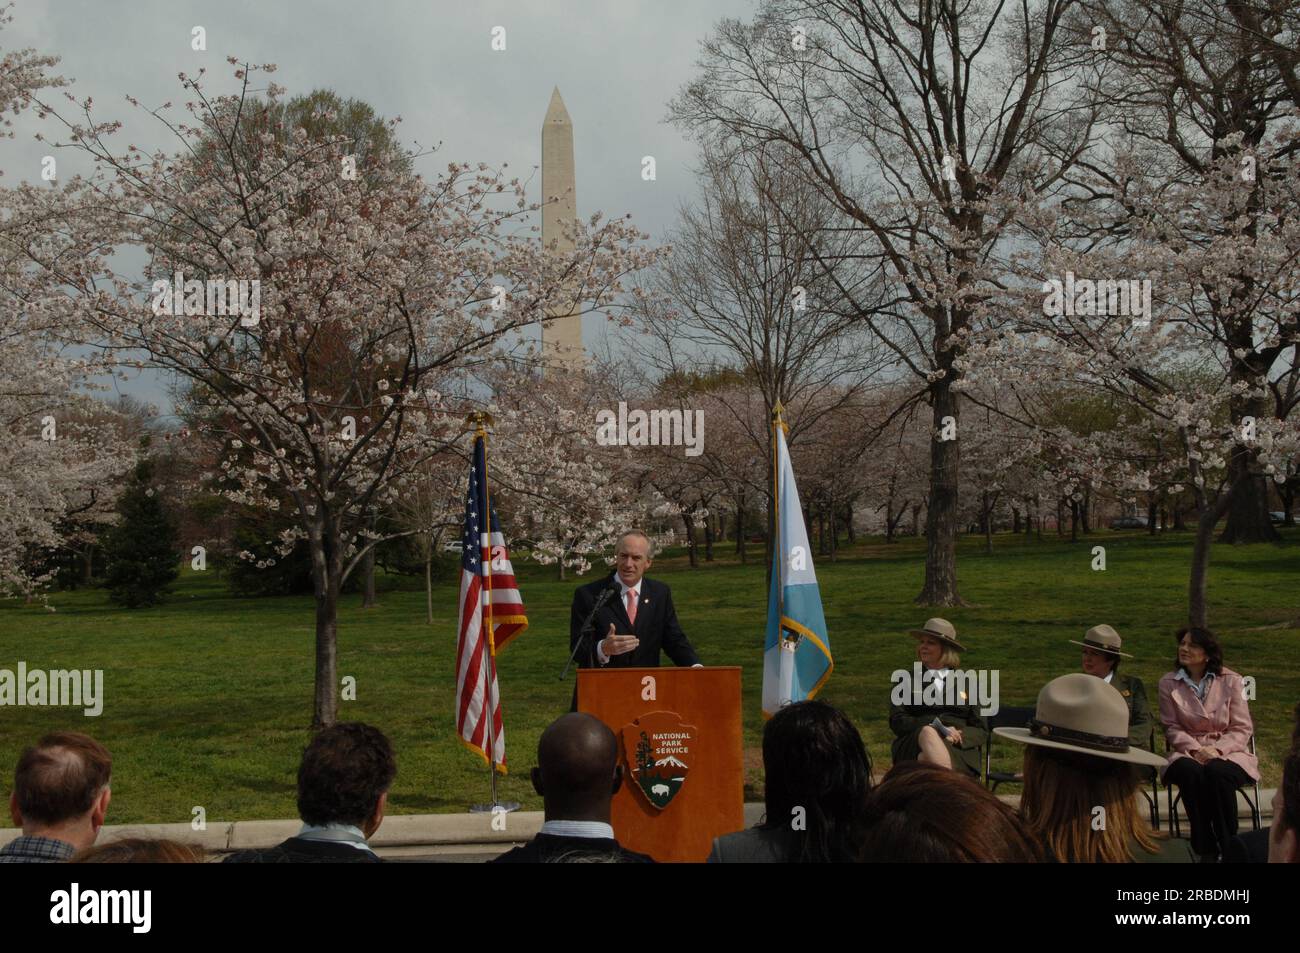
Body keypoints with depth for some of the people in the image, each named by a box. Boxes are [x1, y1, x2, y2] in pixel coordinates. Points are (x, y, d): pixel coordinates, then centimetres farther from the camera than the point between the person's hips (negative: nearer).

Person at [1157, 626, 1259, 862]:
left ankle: (1228, 849, -22)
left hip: (1227, 752, -1)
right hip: (1187, 752, 1)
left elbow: (1242, 728, 3)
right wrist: (1195, 749, -13)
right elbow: (1172, 728, 6)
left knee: (1217, 772, -36)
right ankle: (1206, 850, -26)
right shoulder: (1168, 683, 6)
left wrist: (1217, 750, -15)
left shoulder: (1231, 680, 4)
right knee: (1190, 772, -36)